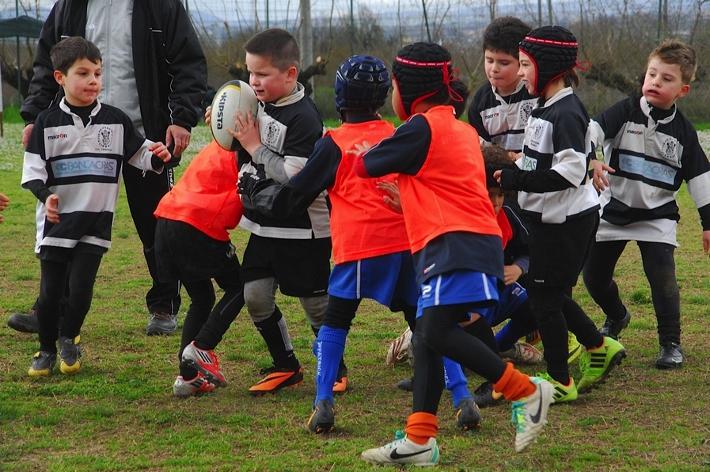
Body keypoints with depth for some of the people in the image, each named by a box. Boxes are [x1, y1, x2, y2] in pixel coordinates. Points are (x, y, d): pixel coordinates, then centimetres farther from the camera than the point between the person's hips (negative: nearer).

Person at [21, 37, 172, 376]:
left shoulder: (115, 120, 3)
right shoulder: (47, 123, -1)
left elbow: (139, 154, 9)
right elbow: (32, 169, -2)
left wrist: (158, 157, -13)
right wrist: (45, 195, -20)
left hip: (96, 224, 0)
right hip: (56, 222, 0)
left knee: (80, 288, -7)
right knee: (50, 292, 1)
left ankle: (69, 340, 19)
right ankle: (46, 349, 22)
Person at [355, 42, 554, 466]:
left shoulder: (421, 128, -7)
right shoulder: (463, 129, 21)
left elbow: (368, 166, 1)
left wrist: (357, 155, 21)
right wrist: (407, 200, 31)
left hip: (457, 242, -10)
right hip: (470, 240, 10)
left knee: (437, 331, -18)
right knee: (427, 337, 7)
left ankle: (525, 392, -12)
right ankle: (419, 440, 5)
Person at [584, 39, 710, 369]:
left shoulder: (682, 130, -2)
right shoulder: (626, 111, -8)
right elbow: (593, 130, -25)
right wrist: (590, 160, -45)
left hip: (657, 216, -1)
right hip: (613, 211, 1)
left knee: (663, 279, -15)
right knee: (594, 276, 11)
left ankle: (671, 344, 1)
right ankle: (616, 317, 41)